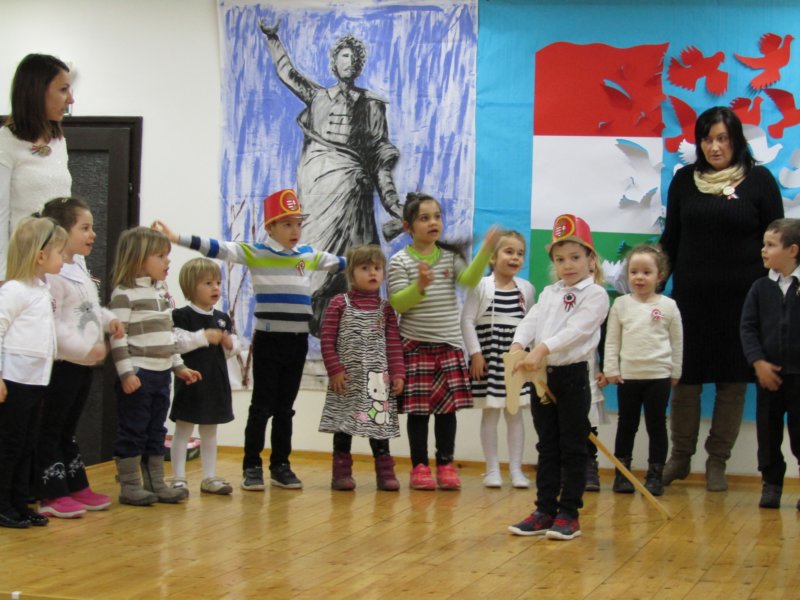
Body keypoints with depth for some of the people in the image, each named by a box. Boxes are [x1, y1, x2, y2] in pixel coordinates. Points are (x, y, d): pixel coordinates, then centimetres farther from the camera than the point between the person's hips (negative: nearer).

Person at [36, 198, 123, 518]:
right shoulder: (52, 273, -18)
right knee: (51, 430, 1)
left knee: (68, 430, 19)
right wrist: (84, 349, -24)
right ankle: (52, 495, 7)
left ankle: (77, 488, 26)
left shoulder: (80, 268, 12)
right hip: (62, 363, -9)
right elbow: (50, 324, -24)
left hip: (84, 364, 9)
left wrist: (108, 320, 6)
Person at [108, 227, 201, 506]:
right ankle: (129, 486, 6)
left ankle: (156, 483, 21)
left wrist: (178, 365, 19)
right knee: (132, 431, -1)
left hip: (162, 373, 8)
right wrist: (126, 372, -21)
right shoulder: (124, 294, -12)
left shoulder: (163, 292, 14)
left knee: (156, 431, 13)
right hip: (137, 374, -8)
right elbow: (118, 336, -17)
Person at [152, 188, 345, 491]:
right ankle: (252, 466, 8)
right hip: (268, 340, -4)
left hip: (297, 341, 4)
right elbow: (218, 248, -15)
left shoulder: (309, 255, 10)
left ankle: (281, 466, 19)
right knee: (262, 405, 1)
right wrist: (176, 237, -25)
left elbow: (337, 262, 28)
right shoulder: (255, 252, -5)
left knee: (285, 407, 12)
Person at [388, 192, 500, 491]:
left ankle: (446, 464, 11)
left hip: (450, 344, 3)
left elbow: (470, 279, -9)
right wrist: (420, 286, -26)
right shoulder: (400, 261, -3)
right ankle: (420, 466, 7)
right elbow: (397, 303, -9)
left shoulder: (450, 255, 8)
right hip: (416, 344, -3)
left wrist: (486, 249, -20)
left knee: (448, 405, 3)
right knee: (418, 408, -1)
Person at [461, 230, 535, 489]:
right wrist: (475, 353, -11)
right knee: (490, 412, 3)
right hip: (488, 356, -3)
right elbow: (467, 320, -6)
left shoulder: (526, 289, 6)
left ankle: (516, 469, 11)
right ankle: (492, 469, 10)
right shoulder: (481, 286, -5)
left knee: (514, 412, 6)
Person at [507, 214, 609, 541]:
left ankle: (569, 514, 8)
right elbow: (530, 321, 2)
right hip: (543, 376, 6)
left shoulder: (595, 294, -5)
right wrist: (518, 345, -19)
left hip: (573, 376, -6)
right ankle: (545, 511, 16)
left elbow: (575, 330, -20)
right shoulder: (549, 293, 15)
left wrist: (543, 349, -31)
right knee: (547, 448, 11)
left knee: (572, 449, 2)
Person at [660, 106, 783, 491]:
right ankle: (680, 456, 19)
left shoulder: (759, 180, -2)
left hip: (741, 298, -2)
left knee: (733, 380, 4)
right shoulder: (684, 180, 5)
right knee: (686, 377, 5)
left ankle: (717, 461, 15)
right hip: (691, 295, 2)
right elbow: (670, 239, 11)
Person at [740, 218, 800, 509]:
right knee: (768, 433, 8)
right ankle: (771, 483, 19)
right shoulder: (760, 288, 3)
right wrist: (758, 362, -10)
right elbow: (748, 327, 1)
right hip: (769, 373, 3)